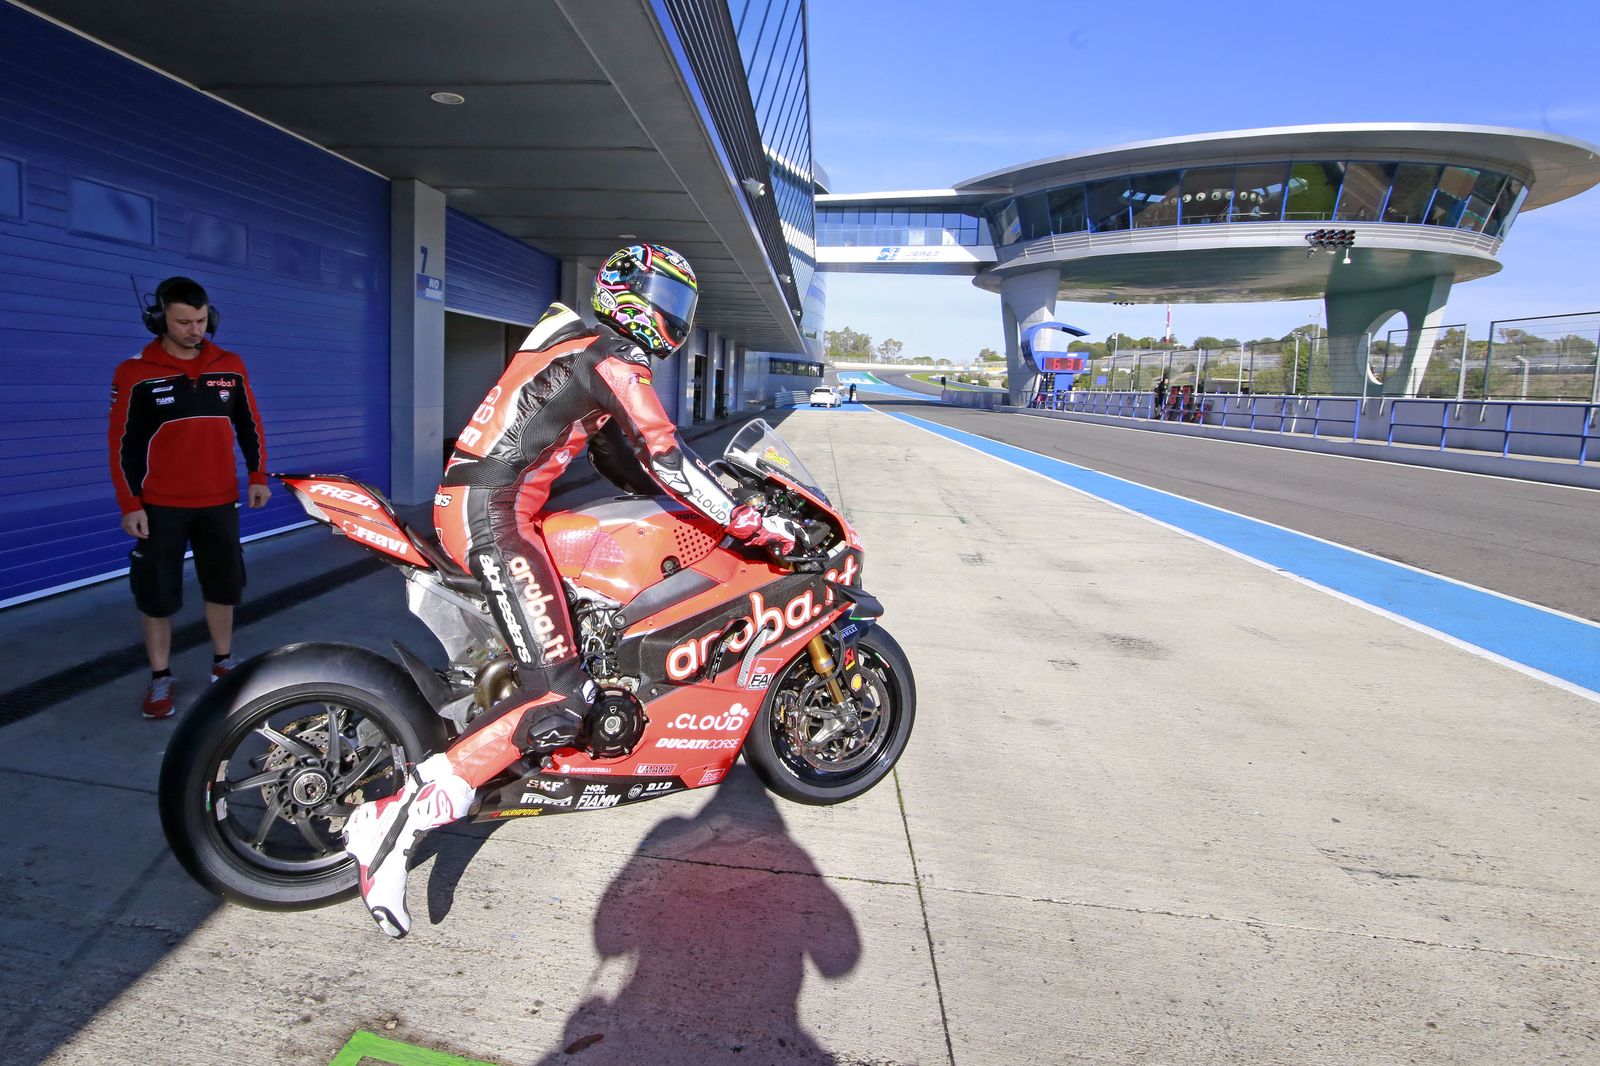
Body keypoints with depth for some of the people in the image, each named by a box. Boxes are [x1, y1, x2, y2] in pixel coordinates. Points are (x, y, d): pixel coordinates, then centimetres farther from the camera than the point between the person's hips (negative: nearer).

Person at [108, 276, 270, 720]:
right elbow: (122, 444, -5)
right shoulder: (135, 373, -7)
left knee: (224, 584, 12)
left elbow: (250, 426, 11)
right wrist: (130, 505, -8)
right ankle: (160, 678, 17)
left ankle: (223, 662, 28)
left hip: (219, 501, 3)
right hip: (160, 506, -3)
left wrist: (257, 477, 6)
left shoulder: (230, 367, 2)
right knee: (157, 594, 4)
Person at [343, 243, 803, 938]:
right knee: (559, 701, -18)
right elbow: (664, 459, -16)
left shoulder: (587, 349, 22)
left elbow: (622, 461, 25)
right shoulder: (614, 360, -9)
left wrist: (702, 495, 21)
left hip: (468, 502, 11)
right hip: (491, 514, -11)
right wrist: (751, 524, -11)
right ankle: (393, 820, -17)